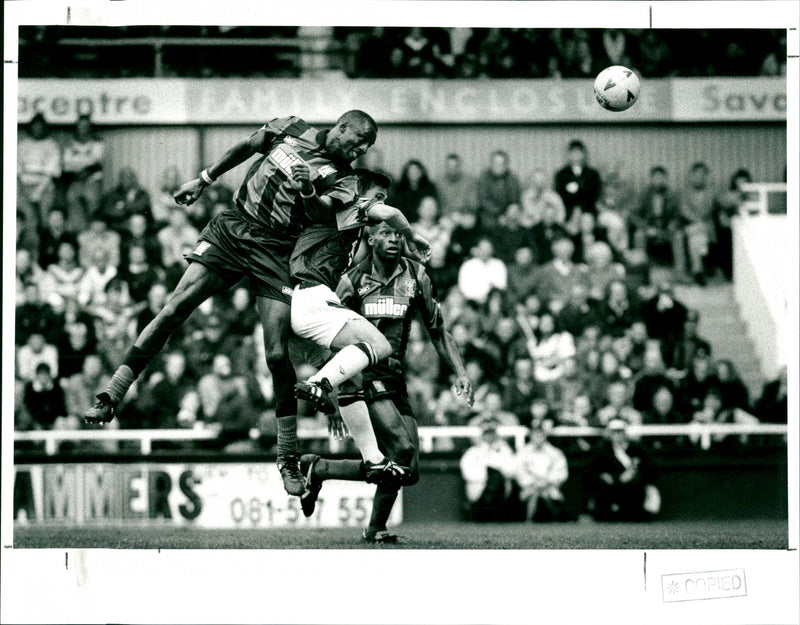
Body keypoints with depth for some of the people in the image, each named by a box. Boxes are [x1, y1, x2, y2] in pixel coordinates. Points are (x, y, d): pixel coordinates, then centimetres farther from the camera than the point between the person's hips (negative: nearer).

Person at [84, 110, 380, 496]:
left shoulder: (342, 181, -1)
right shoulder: (292, 131, 6)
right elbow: (245, 148, 21)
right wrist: (204, 180, 24)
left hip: (274, 252, -1)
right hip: (231, 229, 2)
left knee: (277, 356, -9)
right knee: (173, 310, -11)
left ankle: (288, 460, 3)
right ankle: (110, 398, -8)